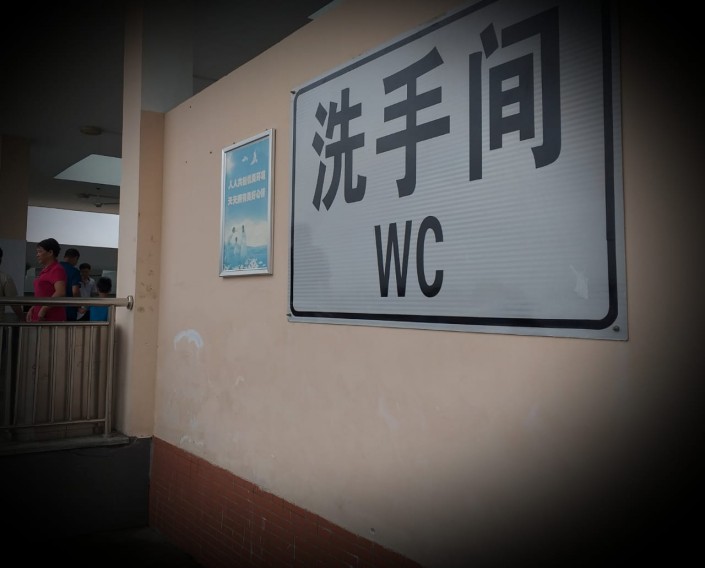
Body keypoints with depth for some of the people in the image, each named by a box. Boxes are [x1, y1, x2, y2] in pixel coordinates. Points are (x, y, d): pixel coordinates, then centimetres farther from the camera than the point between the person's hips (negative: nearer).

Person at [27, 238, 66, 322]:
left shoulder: (57, 269, -12)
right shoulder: (45, 270, 18)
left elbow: (60, 293, -25)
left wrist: (43, 309, -21)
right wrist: (32, 309, 17)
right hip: (39, 317, 10)